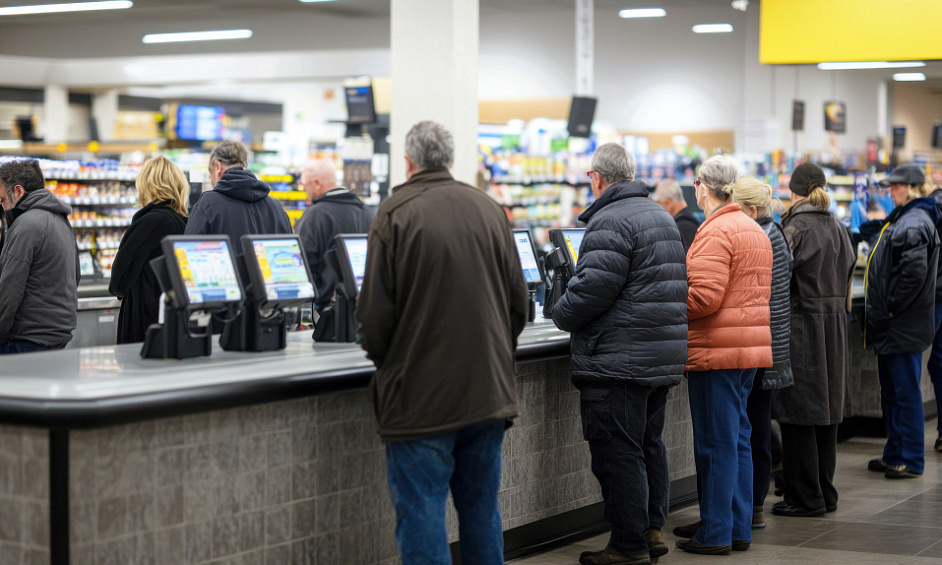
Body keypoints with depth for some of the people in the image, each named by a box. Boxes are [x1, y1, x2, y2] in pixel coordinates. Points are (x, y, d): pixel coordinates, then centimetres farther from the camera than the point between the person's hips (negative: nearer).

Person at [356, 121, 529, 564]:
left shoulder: (396, 214, -9)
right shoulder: (489, 210, 7)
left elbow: (375, 311, -10)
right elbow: (518, 300, 11)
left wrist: (383, 360, 9)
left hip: (421, 398, -5)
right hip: (489, 392, 5)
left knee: (421, 516, 0)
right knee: (482, 513, 16)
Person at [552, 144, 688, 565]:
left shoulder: (610, 221, -14)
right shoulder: (661, 216, 18)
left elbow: (594, 286, -21)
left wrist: (562, 315, -2)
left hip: (620, 360, -10)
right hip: (663, 356, 10)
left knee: (617, 451, -5)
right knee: (648, 444, 18)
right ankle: (652, 530, 24)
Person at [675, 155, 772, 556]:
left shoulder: (715, 233, -15)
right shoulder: (756, 231, 15)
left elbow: (703, 297, -22)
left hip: (717, 349, -9)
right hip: (751, 346, 9)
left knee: (716, 441, -2)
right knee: (739, 437, 14)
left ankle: (715, 533, 3)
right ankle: (740, 528, 19)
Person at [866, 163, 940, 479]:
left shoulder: (914, 224, -17)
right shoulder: (902, 219, 17)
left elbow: (915, 271, -27)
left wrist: (892, 308, -19)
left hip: (904, 327, -11)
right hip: (891, 325, 11)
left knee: (906, 392, -5)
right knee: (891, 391, 16)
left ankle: (911, 461, 1)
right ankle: (894, 455, 25)